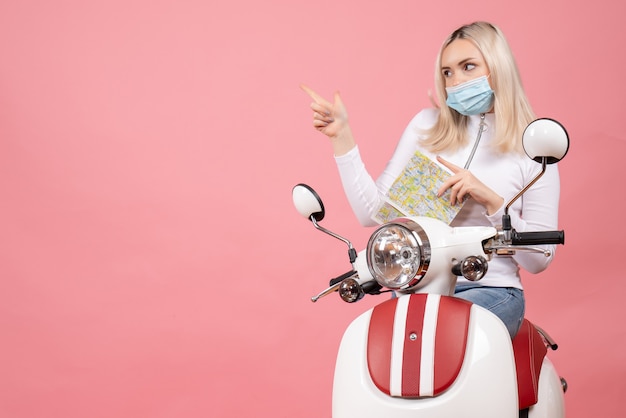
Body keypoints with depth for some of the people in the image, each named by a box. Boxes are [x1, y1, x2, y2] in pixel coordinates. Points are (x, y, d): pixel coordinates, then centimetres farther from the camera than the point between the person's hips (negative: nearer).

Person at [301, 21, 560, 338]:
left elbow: (539, 260, -2)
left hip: (491, 292, -2)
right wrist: (342, 136, -5)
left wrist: (491, 200, -16)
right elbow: (372, 211, 2)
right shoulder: (427, 125, 9)